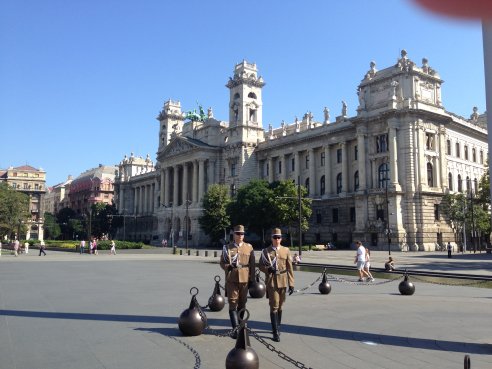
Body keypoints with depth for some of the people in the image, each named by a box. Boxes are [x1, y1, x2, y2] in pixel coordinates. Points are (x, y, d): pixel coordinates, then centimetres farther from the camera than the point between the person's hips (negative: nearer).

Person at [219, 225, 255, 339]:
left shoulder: (249, 247, 6)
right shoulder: (227, 247, 4)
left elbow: (252, 265, 7)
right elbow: (222, 263, 4)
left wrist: (252, 279, 4)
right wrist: (228, 266, -17)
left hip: (244, 279, 2)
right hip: (231, 279, -1)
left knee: (242, 304, 11)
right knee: (233, 303, -8)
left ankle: (239, 326, 27)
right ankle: (236, 328, -10)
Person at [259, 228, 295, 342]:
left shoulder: (286, 250, 5)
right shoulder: (266, 251, 2)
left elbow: (289, 268, 4)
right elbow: (261, 266, 5)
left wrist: (291, 284, 0)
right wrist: (268, 269, -17)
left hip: (283, 282, 2)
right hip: (271, 282, -2)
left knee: (280, 306, 13)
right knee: (274, 306, -7)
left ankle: (277, 327, 29)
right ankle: (276, 332, -2)